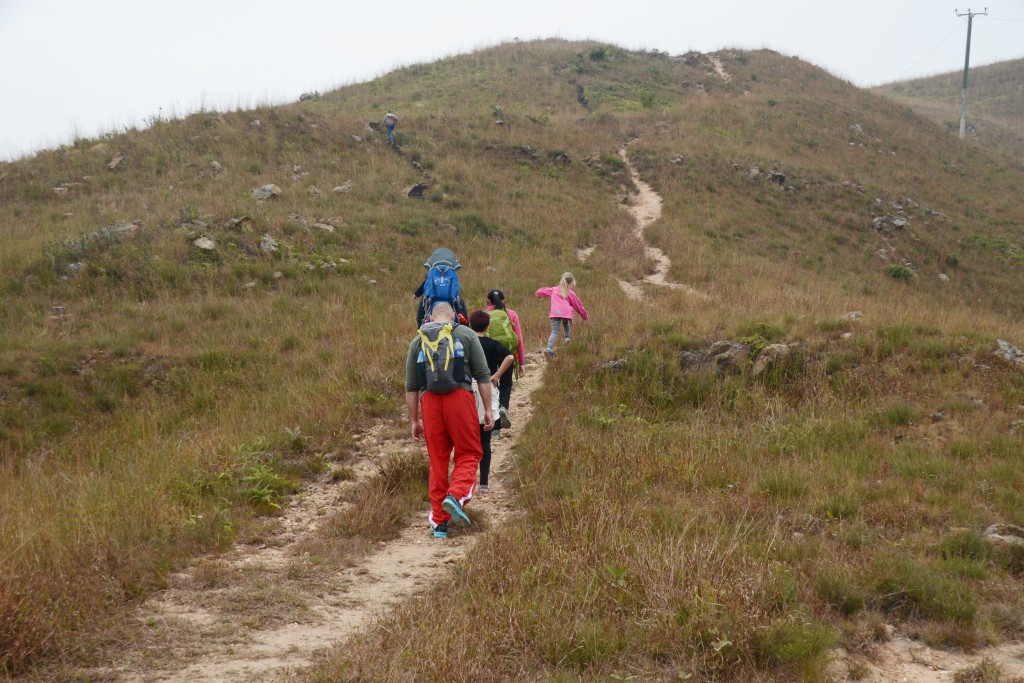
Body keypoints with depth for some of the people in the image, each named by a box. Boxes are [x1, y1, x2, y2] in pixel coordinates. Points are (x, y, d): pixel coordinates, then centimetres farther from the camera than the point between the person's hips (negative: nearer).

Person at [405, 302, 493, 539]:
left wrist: (414, 421, 21)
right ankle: (456, 495, -19)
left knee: (437, 460, 9)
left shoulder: (418, 341, 19)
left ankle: (439, 522, 12)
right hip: (460, 397, -3)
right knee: (469, 454, 8)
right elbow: (483, 375, 4)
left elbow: (411, 387, 17)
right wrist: (488, 409, 6)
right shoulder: (466, 335, 11)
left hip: (429, 400, 3)